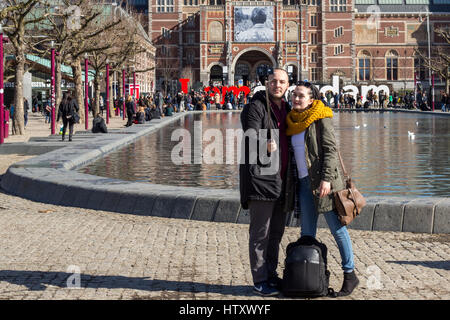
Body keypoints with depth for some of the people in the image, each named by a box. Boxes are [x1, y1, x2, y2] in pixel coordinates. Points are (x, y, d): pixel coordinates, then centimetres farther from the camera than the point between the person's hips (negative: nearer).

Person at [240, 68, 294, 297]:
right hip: (260, 177, -8)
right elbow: (251, 137, -16)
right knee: (260, 233, -4)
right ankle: (260, 281, 2)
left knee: (276, 232, 15)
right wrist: (264, 145, -32)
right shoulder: (256, 107, -7)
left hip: (281, 179, 8)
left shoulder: (286, 109, 16)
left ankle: (271, 274, 26)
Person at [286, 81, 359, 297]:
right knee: (307, 232, 7)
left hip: (322, 180, -7)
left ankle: (350, 274, 4)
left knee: (337, 228, -4)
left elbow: (330, 149, -11)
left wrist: (326, 178, -20)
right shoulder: (293, 121, 14)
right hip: (304, 182, 7)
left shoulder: (321, 118, -5)